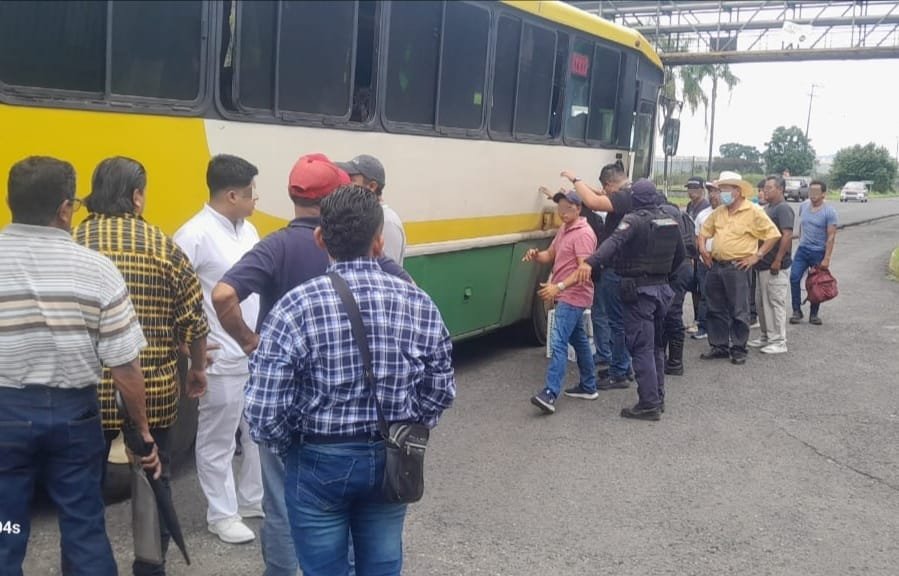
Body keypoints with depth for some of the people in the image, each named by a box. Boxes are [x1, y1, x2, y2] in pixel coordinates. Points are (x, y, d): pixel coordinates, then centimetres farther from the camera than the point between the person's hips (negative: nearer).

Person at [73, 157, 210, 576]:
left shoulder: (70, 244, -2)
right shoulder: (163, 246, -4)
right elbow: (194, 319, -2)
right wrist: (197, 368, 14)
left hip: (87, 390, 1)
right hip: (154, 390, -1)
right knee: (154, 482, 15)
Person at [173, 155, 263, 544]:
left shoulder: (248, 231, 10)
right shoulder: (195, 235, -14)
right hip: (222, 359, -8)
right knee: (218, 441, 8)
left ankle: (253, 500, 35)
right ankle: (222, 514, 22)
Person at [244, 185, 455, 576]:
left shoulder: (296, 306, -17)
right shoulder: (419, 302, -8)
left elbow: (264, 411, -17)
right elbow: (442, 391, 0)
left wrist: (291, 449, 2)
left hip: (321, 462, -3)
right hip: (392, 460, 3)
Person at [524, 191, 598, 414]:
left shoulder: (583, 234, -17)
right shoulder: (563, 230, 14)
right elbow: (550, 255, 16)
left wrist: (559, 286, -33)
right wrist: (536, 255, -7)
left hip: (573, 296, -10)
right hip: (566, 296, 10)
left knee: (558, 342, -18)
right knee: (578, 339, 17)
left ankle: (550, 393, -24)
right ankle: (588, 386, 28)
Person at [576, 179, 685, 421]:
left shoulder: (634, 220, -13)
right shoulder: (670, 221, 10)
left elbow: (614, 242, -31)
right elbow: (680, 255, 19)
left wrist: (591, 262, -44)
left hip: (640, 290, -8)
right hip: (662, 288, 8)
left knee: (642, 348, -6)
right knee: (656, 346, 18)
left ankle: (649, 405, -7)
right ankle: (658, 398, 25)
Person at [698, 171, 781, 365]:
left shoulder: (753, 212, -7)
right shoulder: (718, 212, 11)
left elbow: (773, 234, -7)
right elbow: (704, 231, 23)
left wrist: (757, 256, -9)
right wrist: (702, 248, 7)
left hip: (738, 267, -6)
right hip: (716, 266, 6)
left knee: (739, 311, 0)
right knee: (716, 310, 12)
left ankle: (738, 349, 10)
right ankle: (719, 346, 22)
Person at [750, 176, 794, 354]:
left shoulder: (783, 209, -13)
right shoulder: (767, 208, 16)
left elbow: (787, 235, -21)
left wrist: (778, 261, -24)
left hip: (775, 267, -10)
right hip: (763, 265, 10)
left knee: (775, 302, -5)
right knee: (762, 301, 15)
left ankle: (779, 342, 1)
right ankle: (765, 337, 26)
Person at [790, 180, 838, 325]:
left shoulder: (829, 212, -11)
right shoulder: (803, 206, 5)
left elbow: (831, 237, -13)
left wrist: (827, 258, -18)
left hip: (819, 252, -4)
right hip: (802, 249, 4)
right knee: (794, 278, -8)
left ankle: (814, 314, 16)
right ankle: (797, 311, 1)